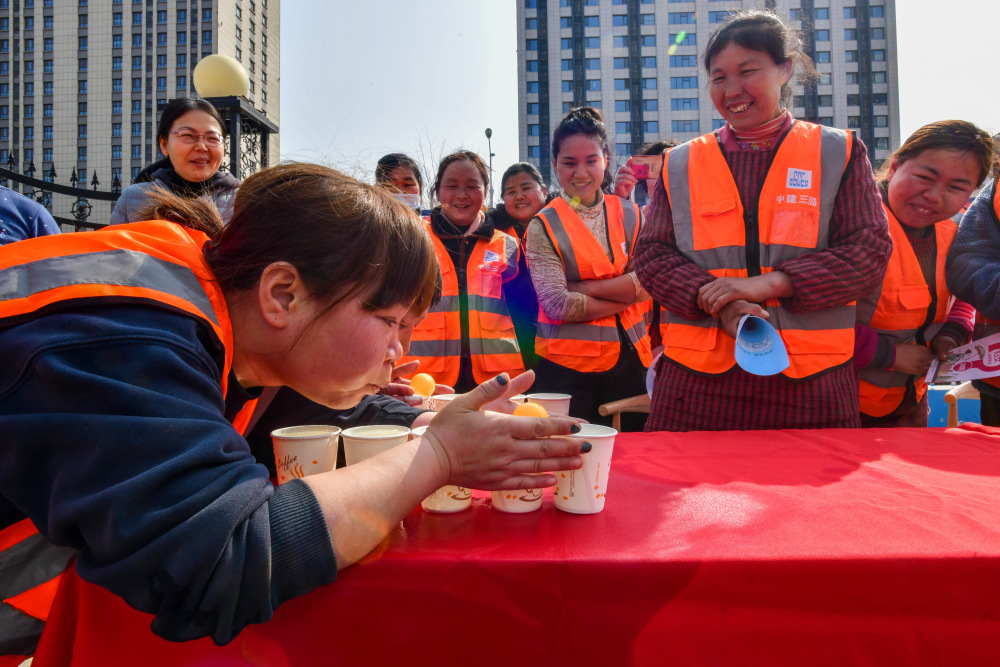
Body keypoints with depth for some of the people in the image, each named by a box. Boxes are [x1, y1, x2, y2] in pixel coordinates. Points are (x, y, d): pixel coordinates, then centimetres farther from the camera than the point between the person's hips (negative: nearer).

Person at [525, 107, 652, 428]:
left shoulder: (630, 215, 7)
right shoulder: (543, 226, -4)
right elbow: (557, 304, -13)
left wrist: (582, 287, -12)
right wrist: (625, 295, -7)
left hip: (627, 357, 4)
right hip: (567, 365, -3)